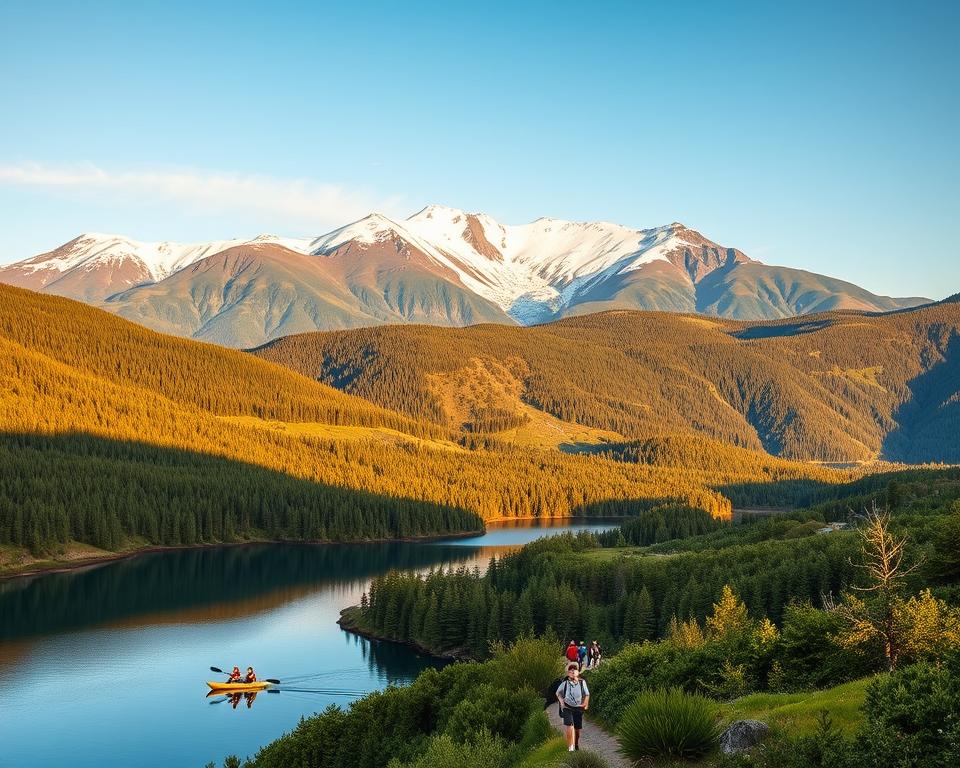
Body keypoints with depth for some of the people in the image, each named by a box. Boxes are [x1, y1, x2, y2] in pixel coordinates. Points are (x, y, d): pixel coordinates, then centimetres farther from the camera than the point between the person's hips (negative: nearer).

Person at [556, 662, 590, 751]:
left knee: (578, 729, 12)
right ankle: (570, 747, -10)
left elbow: (587, 694, 9)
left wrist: (585, 704, 0)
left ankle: (576, 745, 38)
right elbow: (558, 693, 12)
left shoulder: (582, 682, -6)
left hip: (578, 709, 2)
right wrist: (561, 701, 0)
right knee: (570, 727, -18)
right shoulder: (565, 683, -7)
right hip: (567, 708, -2)